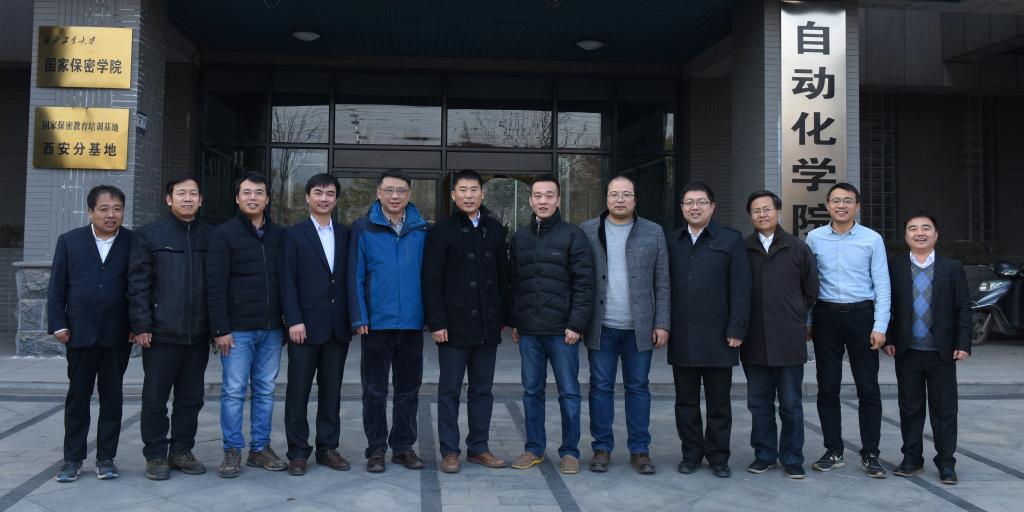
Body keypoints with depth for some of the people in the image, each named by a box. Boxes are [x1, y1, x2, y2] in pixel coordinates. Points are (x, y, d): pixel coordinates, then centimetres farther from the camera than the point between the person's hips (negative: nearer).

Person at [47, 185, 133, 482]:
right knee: (78, 396, 9)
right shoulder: (69, 241, 4)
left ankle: (106, 457, 17)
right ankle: (73, 458, 19)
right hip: (80, 333, 1)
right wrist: (59, 325, -2)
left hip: (118, 335, -1)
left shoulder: (133, 243, -1)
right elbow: (56, 288, 5)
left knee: (112, 397, 8)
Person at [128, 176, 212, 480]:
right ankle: (155, 455, 17)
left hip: (198, 335, 3)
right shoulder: (149, 236, 1)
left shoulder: (211, 237, 8)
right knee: (155, 399, 5)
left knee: (191, 398, 10)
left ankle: (181, 451, 23)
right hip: (161, 333, -3)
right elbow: (138, 284, -2)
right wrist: (141, 326, -8)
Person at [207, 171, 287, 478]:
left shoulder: (278, 236, 10)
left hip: (271, 329, 4)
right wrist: (221, 329, -12)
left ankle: (260, 449, 19)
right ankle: (232, 451, 12)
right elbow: (215, 285, -7)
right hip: (238, 329, -4)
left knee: (265, 391, 9)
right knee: (234, 391, 1)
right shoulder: (223, 234, -2)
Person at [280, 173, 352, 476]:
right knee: (298, 391, 3)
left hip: (338, 327, 3)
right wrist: (294, 320, -12)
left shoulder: (345, 235, 11)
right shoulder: (294, 235, 2)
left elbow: (350, 278, 9)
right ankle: (297, 452, 12)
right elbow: (288, 282, -4)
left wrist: (352, 317, 3)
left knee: (331, 390, 9)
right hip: (306, 326, -3)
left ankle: (327, 448, 19)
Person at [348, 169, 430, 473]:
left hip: (412, 323, 2)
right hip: (376, 323, -2)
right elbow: (355, 277, -1)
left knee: (408, 389, 11)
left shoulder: (422, 230, 6)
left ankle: (403, 446, 23)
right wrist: (359, 318, -7)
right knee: (375, 390, 7)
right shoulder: (363, 228, 1)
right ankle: (376, 449, 19)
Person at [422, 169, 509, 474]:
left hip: (487, 324, 4)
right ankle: (449, 451, 13)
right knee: (450, 390, 4)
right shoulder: (442, 231, -3)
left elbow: (502, 276, 13)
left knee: (482, 389, 10)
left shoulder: (494, 229, 10)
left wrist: (502, 317, 9)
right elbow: (431, 281, -6)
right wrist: (436, 322, -12)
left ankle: (478, 447, 21)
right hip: (455, 324, -4)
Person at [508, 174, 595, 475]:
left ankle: (570, 451, 16)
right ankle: (535, 449, 22)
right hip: (528, 331, 4)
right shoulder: (520, 238, 12)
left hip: (562, 330, -4)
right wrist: (514, 322, 9)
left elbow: (584, 283, -7)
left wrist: (577, 324, -13)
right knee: (532, 391, 11)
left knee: (569, 392, 4)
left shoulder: (573, 236, -3)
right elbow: (514, 282, 14)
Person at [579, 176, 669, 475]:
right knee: (600, 387, 6)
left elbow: (662, 283, 4)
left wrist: (662, 324, -2)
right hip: (601, 327, 0)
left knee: (638, 388, 8)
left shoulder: (654, 233, 5)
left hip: (639, 327, 0)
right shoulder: (587, 231, 4)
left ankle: (640, 450, 17)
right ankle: (602, 448, 17)